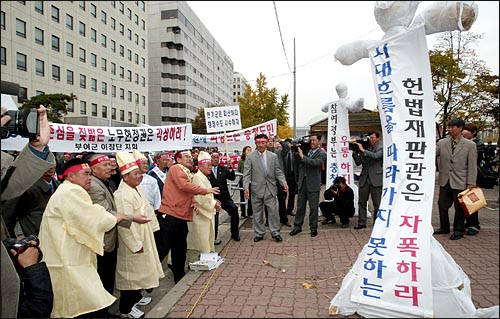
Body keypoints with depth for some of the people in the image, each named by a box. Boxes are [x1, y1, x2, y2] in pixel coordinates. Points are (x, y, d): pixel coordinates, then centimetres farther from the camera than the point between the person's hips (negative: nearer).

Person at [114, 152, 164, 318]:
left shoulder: (137, 188, 6)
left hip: (144, 236, 9)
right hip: (132, 240, -9)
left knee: (139, 268, 22)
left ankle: (136, 296, 39)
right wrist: (135, 244, -23)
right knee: (131, 271, 3)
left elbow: (147, 209, 13)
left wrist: (153, 227, 11)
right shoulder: (122, 194, -25)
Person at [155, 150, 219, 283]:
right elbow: (183, 185, -21)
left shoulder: (189, 174, 18)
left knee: (180, 249, 16)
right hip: (169, 216, -9)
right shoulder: (176, 169, -6)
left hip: (182, 217, 9)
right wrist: (205, 190, -14)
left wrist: (193, 202, 6)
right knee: (163, 248, -6)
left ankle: (179, 277, 29)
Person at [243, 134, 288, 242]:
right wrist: (246, 187, -16)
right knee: (257, 213, 8)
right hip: (257, 189, -1)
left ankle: (275, 233, 14)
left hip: (270, 189, 1)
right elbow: (246, 174, -4)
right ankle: (259, 234, 21)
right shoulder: (250, 157, 0)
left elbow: (278, 172, 6)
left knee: (273, 211, 1)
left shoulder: (273, 156, 6)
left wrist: (283, 182, -10)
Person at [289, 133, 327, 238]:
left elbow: (315, 162, -24)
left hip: (313, 185, -4)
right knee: (300, 207, 11)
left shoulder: (322, 154, -5)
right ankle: (297, 226, 22)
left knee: (313, 208, 5)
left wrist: (302, 156, -22)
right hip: (302, 183, 4)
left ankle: (313, 228, 18)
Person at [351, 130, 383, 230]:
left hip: (376, 179, -5)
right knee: (362, 202, 9)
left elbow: (376, 156, -23)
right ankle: (361, 223, 19)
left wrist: (363, 150, -19)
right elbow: (358, 162, 9)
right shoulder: (365, 147, 10)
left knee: (377, 204, 4)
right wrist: (355, 152, -5)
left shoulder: (380, 148, -3)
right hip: (364, 179, 5)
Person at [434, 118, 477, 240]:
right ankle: (444, 227, 27)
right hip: (445, 181, 3)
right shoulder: (442, 143, 5)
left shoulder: (470, 145, -3)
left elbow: (472, 166, -4)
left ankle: (459, 230, 23)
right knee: (442, 204, 10)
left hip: (460, 182, -3)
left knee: (459, 207, 7)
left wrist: (471, 183, -8)